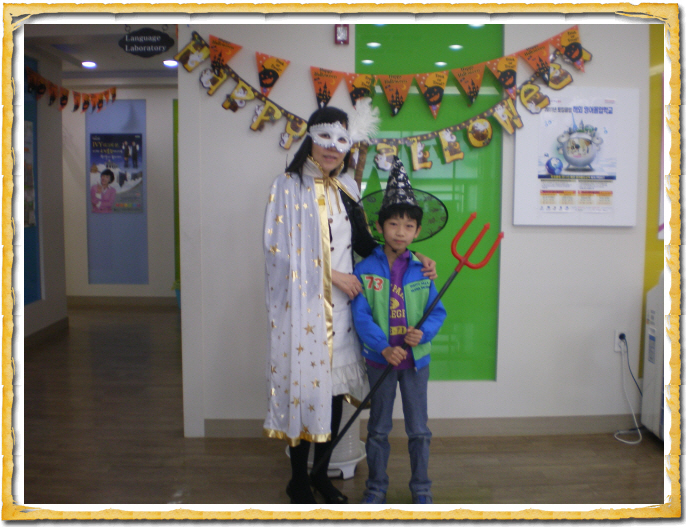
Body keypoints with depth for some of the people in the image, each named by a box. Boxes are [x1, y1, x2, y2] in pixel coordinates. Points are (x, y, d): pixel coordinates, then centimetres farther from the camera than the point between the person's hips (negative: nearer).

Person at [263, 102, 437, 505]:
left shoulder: (347, 188, 10)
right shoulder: (288, 185, -6)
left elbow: (364, 242, 14)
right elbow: (282, 249, -12)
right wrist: (331, 274, -12)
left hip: (340, 303, 5)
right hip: (302, 304, -5)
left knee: (335, 385, 11)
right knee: (304, 385, 1)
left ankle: (321, 473, 30)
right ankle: (298, 480, 21)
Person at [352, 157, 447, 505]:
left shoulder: (421, 271, -3)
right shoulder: (365, 270, -7)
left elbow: (437, 311, -1)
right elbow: (360, 315, -12)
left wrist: (423, 333, -21)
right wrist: (384, 347, -22)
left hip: (416, 359, 1)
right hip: (380, 359, -1)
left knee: (419, 429, 12)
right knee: (378, 428, 14)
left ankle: (421, 488, 31)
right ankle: (376, 487, 31)